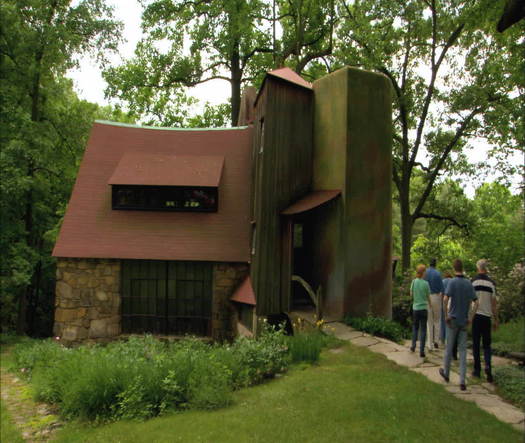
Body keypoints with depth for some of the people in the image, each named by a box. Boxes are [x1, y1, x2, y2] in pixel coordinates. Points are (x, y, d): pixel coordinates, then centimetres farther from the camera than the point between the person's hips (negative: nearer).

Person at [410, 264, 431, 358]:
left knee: (415, 327, 20)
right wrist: (430, 304, 18)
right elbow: (428, 296, -1)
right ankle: (421, 351, 3)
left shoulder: (413, 282, -4)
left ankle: (413, 346, 22)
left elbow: (411, 294, 5)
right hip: (424, 308, -3)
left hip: (415, 308, 3)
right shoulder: (425, 283, -11)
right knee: (423, 329, 3)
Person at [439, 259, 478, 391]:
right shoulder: (469, 283, 3)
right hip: (464, 321, 3)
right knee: (462, 350, 4)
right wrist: (471, 318, 6)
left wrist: (446, 315, -12)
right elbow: (476, 302, 0)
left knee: (449, 347, 13)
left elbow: (445, 299, -22)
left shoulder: (452, 282, -11)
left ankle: (446, 372, 30)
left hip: (453, 320, -3)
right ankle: (462, 381, -2)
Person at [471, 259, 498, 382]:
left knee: (476, 344, 7)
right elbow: (494, 303, -1)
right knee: (486, 344, 11)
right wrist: (496, 320, 7)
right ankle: (487, 365, -10)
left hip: (476, 316, -1)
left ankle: (477, 370, 11)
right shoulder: (491, 283, -2)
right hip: (487, 316, 1)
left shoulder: (473, 282, -5)